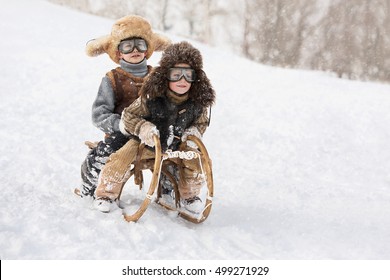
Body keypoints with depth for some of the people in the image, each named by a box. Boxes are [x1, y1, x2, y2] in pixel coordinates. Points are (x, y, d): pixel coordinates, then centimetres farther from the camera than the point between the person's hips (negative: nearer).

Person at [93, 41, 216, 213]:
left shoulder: (197, 103, -14)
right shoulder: (152, 98, -24)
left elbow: (201, 122, 7)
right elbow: (129, 116, -15)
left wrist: (193, 133, -14)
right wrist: (143, 128, -32)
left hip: (177, 146, 3)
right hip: (145, 143, -3)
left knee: (197, 159, -12)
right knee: (123, 157, -23)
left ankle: (188, 195, 15)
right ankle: (107, 194, -1)